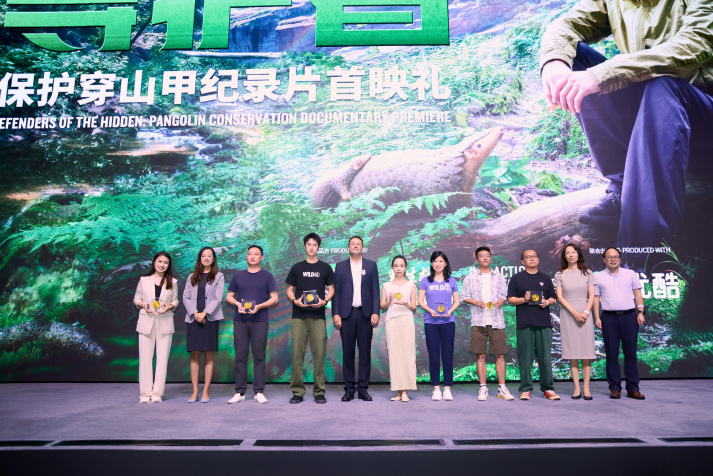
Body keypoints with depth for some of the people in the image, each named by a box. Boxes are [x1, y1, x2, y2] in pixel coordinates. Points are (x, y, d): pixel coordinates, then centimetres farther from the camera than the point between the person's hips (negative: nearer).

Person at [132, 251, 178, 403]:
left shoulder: (173, 282, 9)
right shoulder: (144, 280, 8)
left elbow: (175, 300, 11)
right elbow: (137, 298, 11)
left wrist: (169, 306, -9)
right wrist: (143, 304, -9)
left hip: (165, 322, 0)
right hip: (146, 322, 0)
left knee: (163, 357, -1)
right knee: (145, 357, -1)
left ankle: (157, 392, 6)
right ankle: (145, 392, 7)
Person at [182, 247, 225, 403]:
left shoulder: (218, 276, 7)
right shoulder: (192, 277, 15)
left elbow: (218, 299, -1)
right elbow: (185, 297, 7)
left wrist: (204, 313, -13)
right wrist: (194, 313, -9)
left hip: (210, 319, -2)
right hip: (193, 318, 2)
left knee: (209, 355, -1)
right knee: (194, 355, 1)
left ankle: (206, 392, 3)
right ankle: (195, 391, 6)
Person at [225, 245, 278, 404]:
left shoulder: (267, 276, 8)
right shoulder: (238, 276, 14)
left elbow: (274, 298, 3)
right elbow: (229, 297, 15)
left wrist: (259, 306, -13)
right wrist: (237, 304, -6)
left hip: (259, 320, -2)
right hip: (240, 320, 2)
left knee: (259, 356, -1)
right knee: (240, 356, 2)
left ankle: (259, 392, 6)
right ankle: (239, 392, 10)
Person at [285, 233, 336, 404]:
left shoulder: (325, 268, 11)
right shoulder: (297, 268, 12)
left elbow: (331, 289, 10)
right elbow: (289, 289, 12)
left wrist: (324, 301, -9)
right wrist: (295, 300, -9)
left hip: (318, 316, 0)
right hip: (299, 316, 1)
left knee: (319, 354, -1)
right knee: (297, 353, -1)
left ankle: (319, 391, 8)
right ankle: (297, 391, 9)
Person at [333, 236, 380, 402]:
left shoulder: (371, 265, 9)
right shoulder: (340, 266, 10)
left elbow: (375, 290, 5)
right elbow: (336, 291, 6)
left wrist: (375, 312, -4)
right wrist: (335, 313, -3)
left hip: (365, 314, 0)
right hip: (347, 314, 0)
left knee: (365, 351, 2)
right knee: (348, 352, 3)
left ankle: (363, 388, 11)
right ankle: (349, 389, 11)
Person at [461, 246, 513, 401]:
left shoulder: (499, 277, 14)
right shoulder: (470, 278, 9)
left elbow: (504, 294, 14)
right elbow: (465, 297, 8)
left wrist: (502, 300, -7)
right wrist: (475, 302, -10)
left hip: (497, 320, 1)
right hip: (478, 321, -1)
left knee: (500, 355, 1)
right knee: (480, 355, 0)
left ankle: (502, 388, 9)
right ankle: (483, 388, 7)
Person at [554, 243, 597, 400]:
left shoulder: (587, 273, 9)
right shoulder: (560, 275, 7)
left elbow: (592, 296, 4)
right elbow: (560, 297, 0)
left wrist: (586, 312, -10)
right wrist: (574, 312, -11)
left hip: (584, 314, 1)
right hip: (567, 314, 0)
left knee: (586, 353, -3)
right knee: (572, 353, -1)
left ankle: (586, 388, 2)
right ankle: (576, 388, 3)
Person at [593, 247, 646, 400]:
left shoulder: (630, 274, 11)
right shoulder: (599, 277, 8)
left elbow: (637, 294, 11)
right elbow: (596, 298, 6)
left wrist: (641, 312, 0)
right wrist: (597, 317, -1)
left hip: (629, 316, 1)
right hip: (609, 318, 0)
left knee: (630, 352, 2)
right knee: (611, 353, 1)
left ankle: (632, 388, 10)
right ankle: (615, 387, 8)